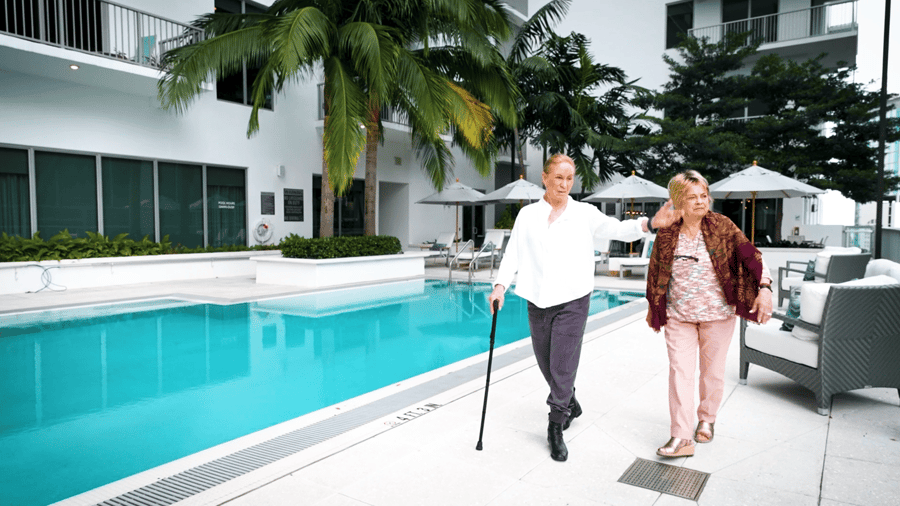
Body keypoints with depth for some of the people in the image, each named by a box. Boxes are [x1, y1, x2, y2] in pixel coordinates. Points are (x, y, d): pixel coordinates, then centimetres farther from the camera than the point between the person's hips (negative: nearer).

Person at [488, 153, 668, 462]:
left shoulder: (584, 213, 4)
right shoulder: (527, 215, 8)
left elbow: (617, 229, -3)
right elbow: (513, 252, 6)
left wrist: (648, 224, -21)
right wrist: (500, 285, -6)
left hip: (572, 301, -2)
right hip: (537, 301, 3)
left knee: (563, 367, -5)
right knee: (546, 364, 13)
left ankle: (556, 430, 12)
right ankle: (570, 405, 41)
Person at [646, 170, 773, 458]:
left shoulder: (721, 226, -5)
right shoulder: (666, 233, -2)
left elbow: (750, 256, -10)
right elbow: (655, 271, 8)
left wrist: (764, 288, -24)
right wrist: (653, 307, 15)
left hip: (717, 315, 0)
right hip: (678, 316, 1)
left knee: (712, 371, 11)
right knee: (679, 372, -5)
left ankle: (707, 419, 35)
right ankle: (681, 437, -2)